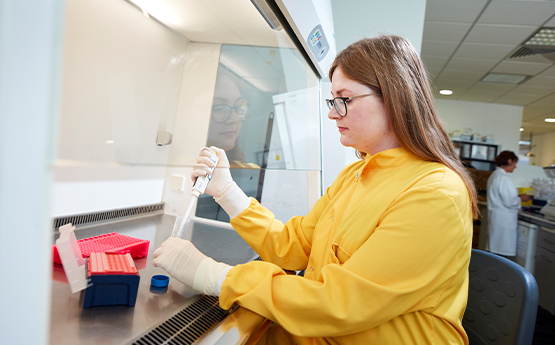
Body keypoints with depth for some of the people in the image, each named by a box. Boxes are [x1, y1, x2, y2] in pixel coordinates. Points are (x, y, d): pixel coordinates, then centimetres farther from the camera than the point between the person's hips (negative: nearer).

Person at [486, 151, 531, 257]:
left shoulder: (494, 175, 14)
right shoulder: (504, 178, -17)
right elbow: (509, 202, -19)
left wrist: (517, 197, 15)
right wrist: (521, 198, -1)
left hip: (495, 216, 10)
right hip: (504, 219, -10)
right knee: (504, 254, -3)